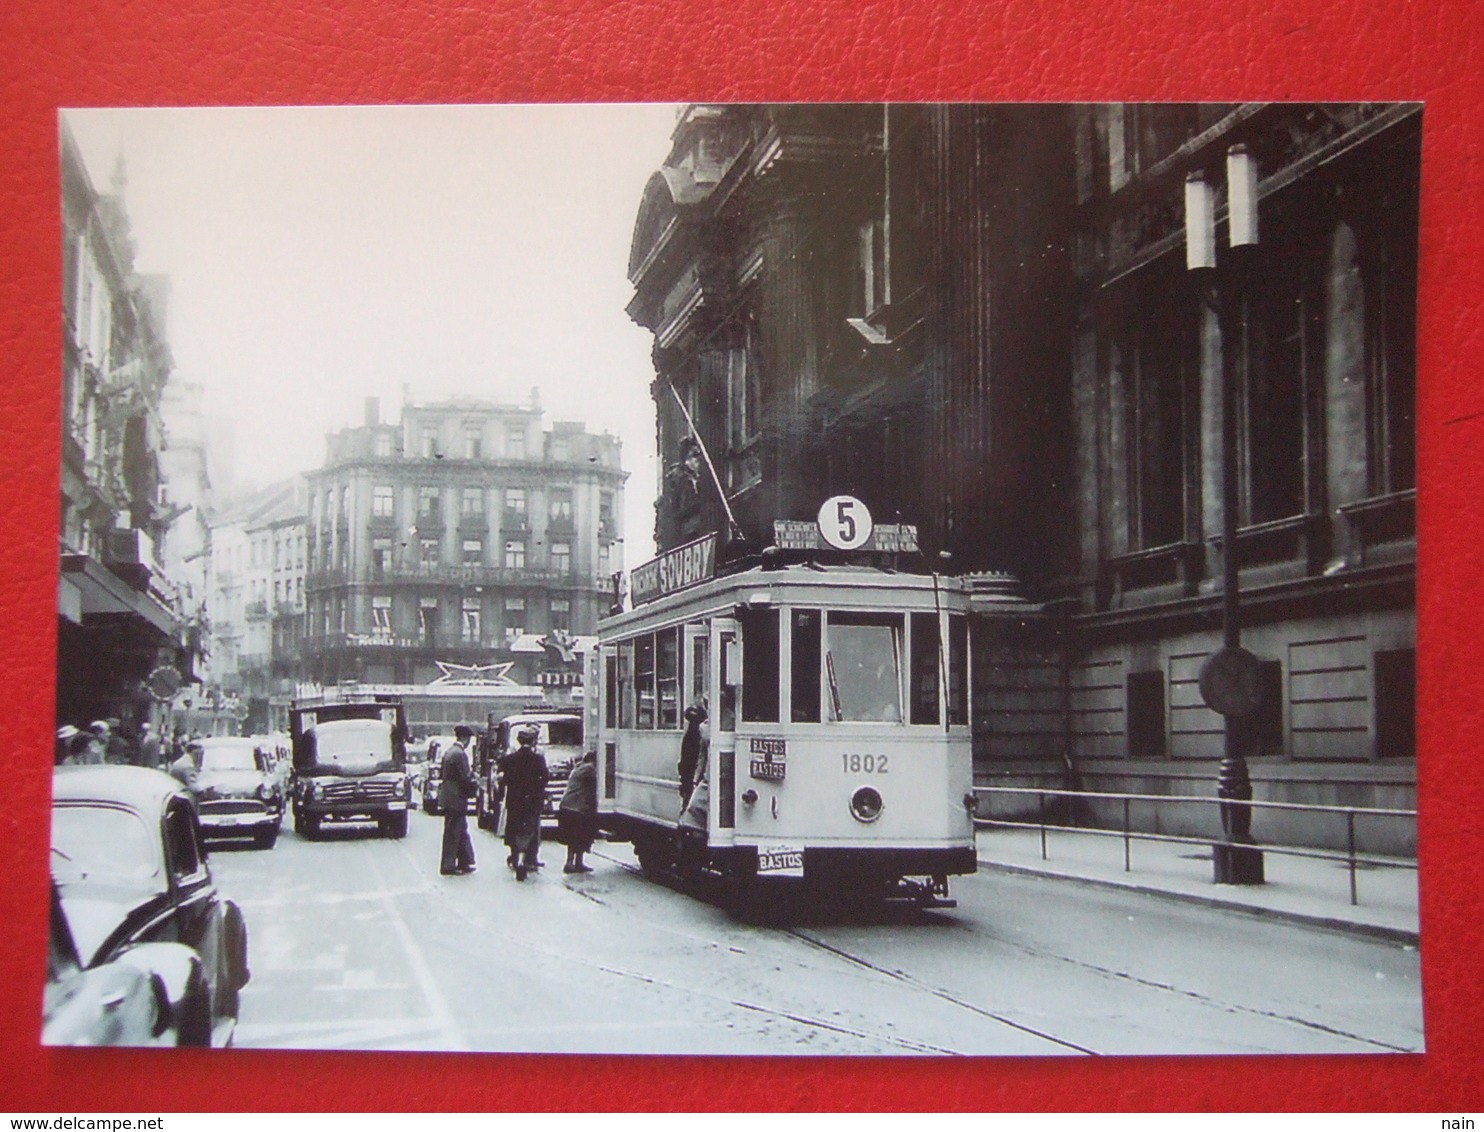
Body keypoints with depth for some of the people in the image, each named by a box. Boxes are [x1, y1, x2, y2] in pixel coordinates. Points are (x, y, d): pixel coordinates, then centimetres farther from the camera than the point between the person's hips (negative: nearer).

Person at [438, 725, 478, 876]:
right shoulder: (460, 754, -19)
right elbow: (465, 778, -20)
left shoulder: (448, 751, 8)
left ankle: (465, 863, 21)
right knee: (453, 833, -1)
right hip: (456, 798, -9)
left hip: (448, 796, 9)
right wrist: (476, 786, -1)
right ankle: (448, 866, 5)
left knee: (461, 831, 16)